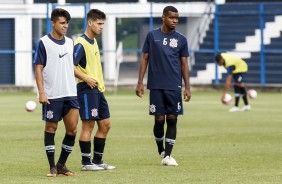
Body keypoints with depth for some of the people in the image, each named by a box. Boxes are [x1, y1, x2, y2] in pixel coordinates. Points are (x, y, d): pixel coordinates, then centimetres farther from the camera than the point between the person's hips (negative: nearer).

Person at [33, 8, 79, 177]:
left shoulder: (70, 42, 11)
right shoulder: (44, 43, -4)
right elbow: (38, 68, -6)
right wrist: (41, 92, -13)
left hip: (70, 93, 5)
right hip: (52, 95, -5)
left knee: (72, 129, -1)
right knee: (51, 128, 2)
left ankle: (62, 165, 11)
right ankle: (53, 167, 9)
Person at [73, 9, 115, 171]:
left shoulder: (94, 41, 15)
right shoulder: (81, 44, -13)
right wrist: (86, 79, -21)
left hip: (98, 89, 9)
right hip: (87, 90, -9)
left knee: (105, 124, 10)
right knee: (88, 125, -6)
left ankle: (98, 160, 17)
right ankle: (86, 163, 0)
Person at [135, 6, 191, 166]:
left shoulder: (181, 39, 6)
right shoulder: (152, 36, 4)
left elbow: (184, 64, 8)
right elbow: (145, 59, 6)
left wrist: (187, 87, 2)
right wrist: (140, 82, 0)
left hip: (174, 87, 1)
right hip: (156, 86, -1)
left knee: (172, 120, -3)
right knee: (159, 120, 1)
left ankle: (167, 155, -1)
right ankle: (161, 151, 22)